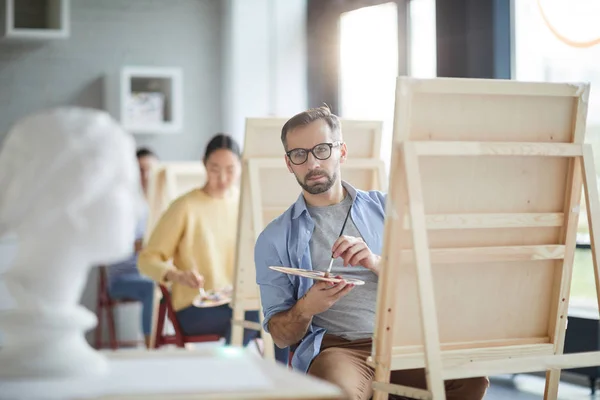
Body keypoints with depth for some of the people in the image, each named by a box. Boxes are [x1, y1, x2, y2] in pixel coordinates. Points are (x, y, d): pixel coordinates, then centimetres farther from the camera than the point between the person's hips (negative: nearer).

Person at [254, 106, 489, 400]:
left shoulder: (385, 207, 16)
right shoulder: (274, 239, 11)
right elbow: (280, 336, 9)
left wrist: (376, 263, -12)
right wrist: (305, 309, -13)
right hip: (336, 346, -3)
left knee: (472, 375, -26)